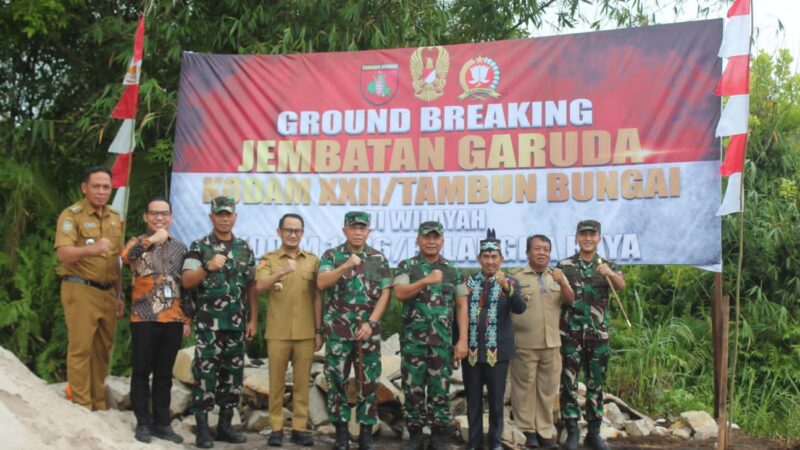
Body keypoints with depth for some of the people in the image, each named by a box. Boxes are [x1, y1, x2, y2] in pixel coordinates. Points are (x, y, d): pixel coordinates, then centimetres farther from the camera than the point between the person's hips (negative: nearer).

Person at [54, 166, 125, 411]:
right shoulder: (71, 215, -6)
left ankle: (99, 404, 22)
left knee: (103, 349, 11)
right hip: (80, 290, -6)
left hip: (108, 292, 6)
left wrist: (119, 295, 16)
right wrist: (92, 249, -38)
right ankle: (81, 406, 6)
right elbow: (63, 253, -20)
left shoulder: (115, 217, 13)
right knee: (80, 349, -3)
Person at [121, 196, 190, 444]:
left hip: (172, 320, 3)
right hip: (144, 319, -3)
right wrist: (151, 240, -38)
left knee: (164, 374, 9)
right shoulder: (137, 242, 2)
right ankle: (143, 422, 15)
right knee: (142, 372, 4)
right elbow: (126, 256, -23)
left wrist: (186, 318, 9)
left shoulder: (180, 247, 11)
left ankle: (161, 423, 19)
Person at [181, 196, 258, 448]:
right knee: (205, 373, -3)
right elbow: (186, 281, -10)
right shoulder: (199, 247, -1)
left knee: (233, 374, 8)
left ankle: (225, 425, 19)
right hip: (208, 323, -4)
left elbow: (251, 287, 13)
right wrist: (208, 268, -26)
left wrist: (253, 320, 7)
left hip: (236, 324, 4)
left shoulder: (245, 249, 11)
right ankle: (202, 428, 6)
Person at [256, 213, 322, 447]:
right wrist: (282, 272, -34)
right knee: (277, 382, 6)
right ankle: (276, 428, 16)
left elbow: (317, 297, 8)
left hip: (305, 333, 1)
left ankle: (299, 427, 16)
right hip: (277, 332, -1)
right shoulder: (269, 259, 2)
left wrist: (319, 330, 4)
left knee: (302, 382, 7)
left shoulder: (313, 260, 7)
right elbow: (260, 286, -17)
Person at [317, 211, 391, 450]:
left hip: (368, 330, 1)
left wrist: (371, 323, -8)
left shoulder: (379, 258, 6)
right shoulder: (331, 255, 1)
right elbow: (321, 283, -14)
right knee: (337, 381, 4)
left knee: (368, 382, 4)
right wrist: (346, 266, -28)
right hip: (338, 331, -1)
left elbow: (385, 293, 2)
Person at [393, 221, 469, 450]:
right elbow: (399, 293, -14)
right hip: (412, 340, -1)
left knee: (440, 390, 6)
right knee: (413, 388, 5)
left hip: (443, 341, 1)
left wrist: (462, 340, -3)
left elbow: (461, 306, 5)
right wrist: (427, 280, -22)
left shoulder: (453, 270, 7)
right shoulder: (406, 266, 2)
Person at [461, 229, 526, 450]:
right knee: (473, 398, 8)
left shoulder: (510, 282, 0)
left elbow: (519, 308, -17)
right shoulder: (468, 282, 5)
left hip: (498, 350, -1)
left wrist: (506, 287, -33)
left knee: (496, 398, 7)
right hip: (471, 349, 1)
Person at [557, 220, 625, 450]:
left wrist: (609, 274, -35)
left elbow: (621, 285, -15)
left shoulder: (607, 266, 6)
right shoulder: (564, 265, 2)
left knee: (596, 383, 10)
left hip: (598, 334, 2)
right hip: (570, 333, -2)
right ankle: (572, 431, 11)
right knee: (569, 382, 1)